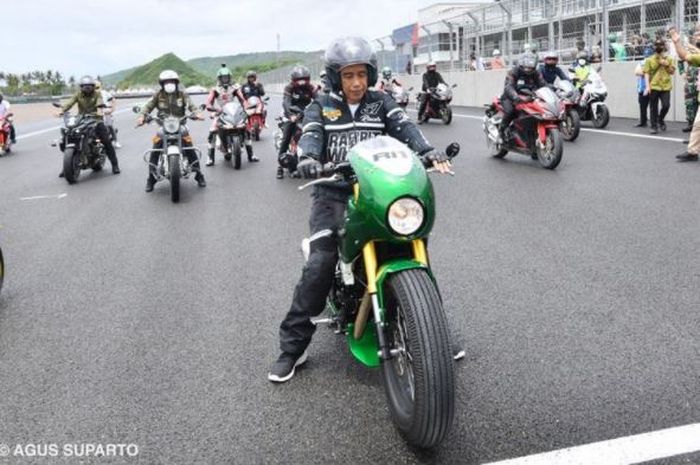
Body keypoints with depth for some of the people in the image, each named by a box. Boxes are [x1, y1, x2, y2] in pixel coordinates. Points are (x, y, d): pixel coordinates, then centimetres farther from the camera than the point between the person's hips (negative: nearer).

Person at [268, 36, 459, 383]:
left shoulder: (382, 104, 12)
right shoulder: (321, 107, 9)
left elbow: (404, 128, -5)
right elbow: (310, 134, -10)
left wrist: (429, 152, -26)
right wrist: (309, 158, -34)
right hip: (333, 194, -2)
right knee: (319, 264, -18)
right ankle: (292, 346, -5)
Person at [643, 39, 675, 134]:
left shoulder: (669, 59, 9)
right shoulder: (650, 60, 4)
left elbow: (672, 72, 8)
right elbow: (646, 73, -1)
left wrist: (666, 65, -9)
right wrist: (647, 86, -11)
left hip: (665, 87, 1)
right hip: (653, 87, -1)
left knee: (666, 105, -8)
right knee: (653, 108, 0)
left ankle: (660, 120, 20)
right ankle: (654, 127, 8)